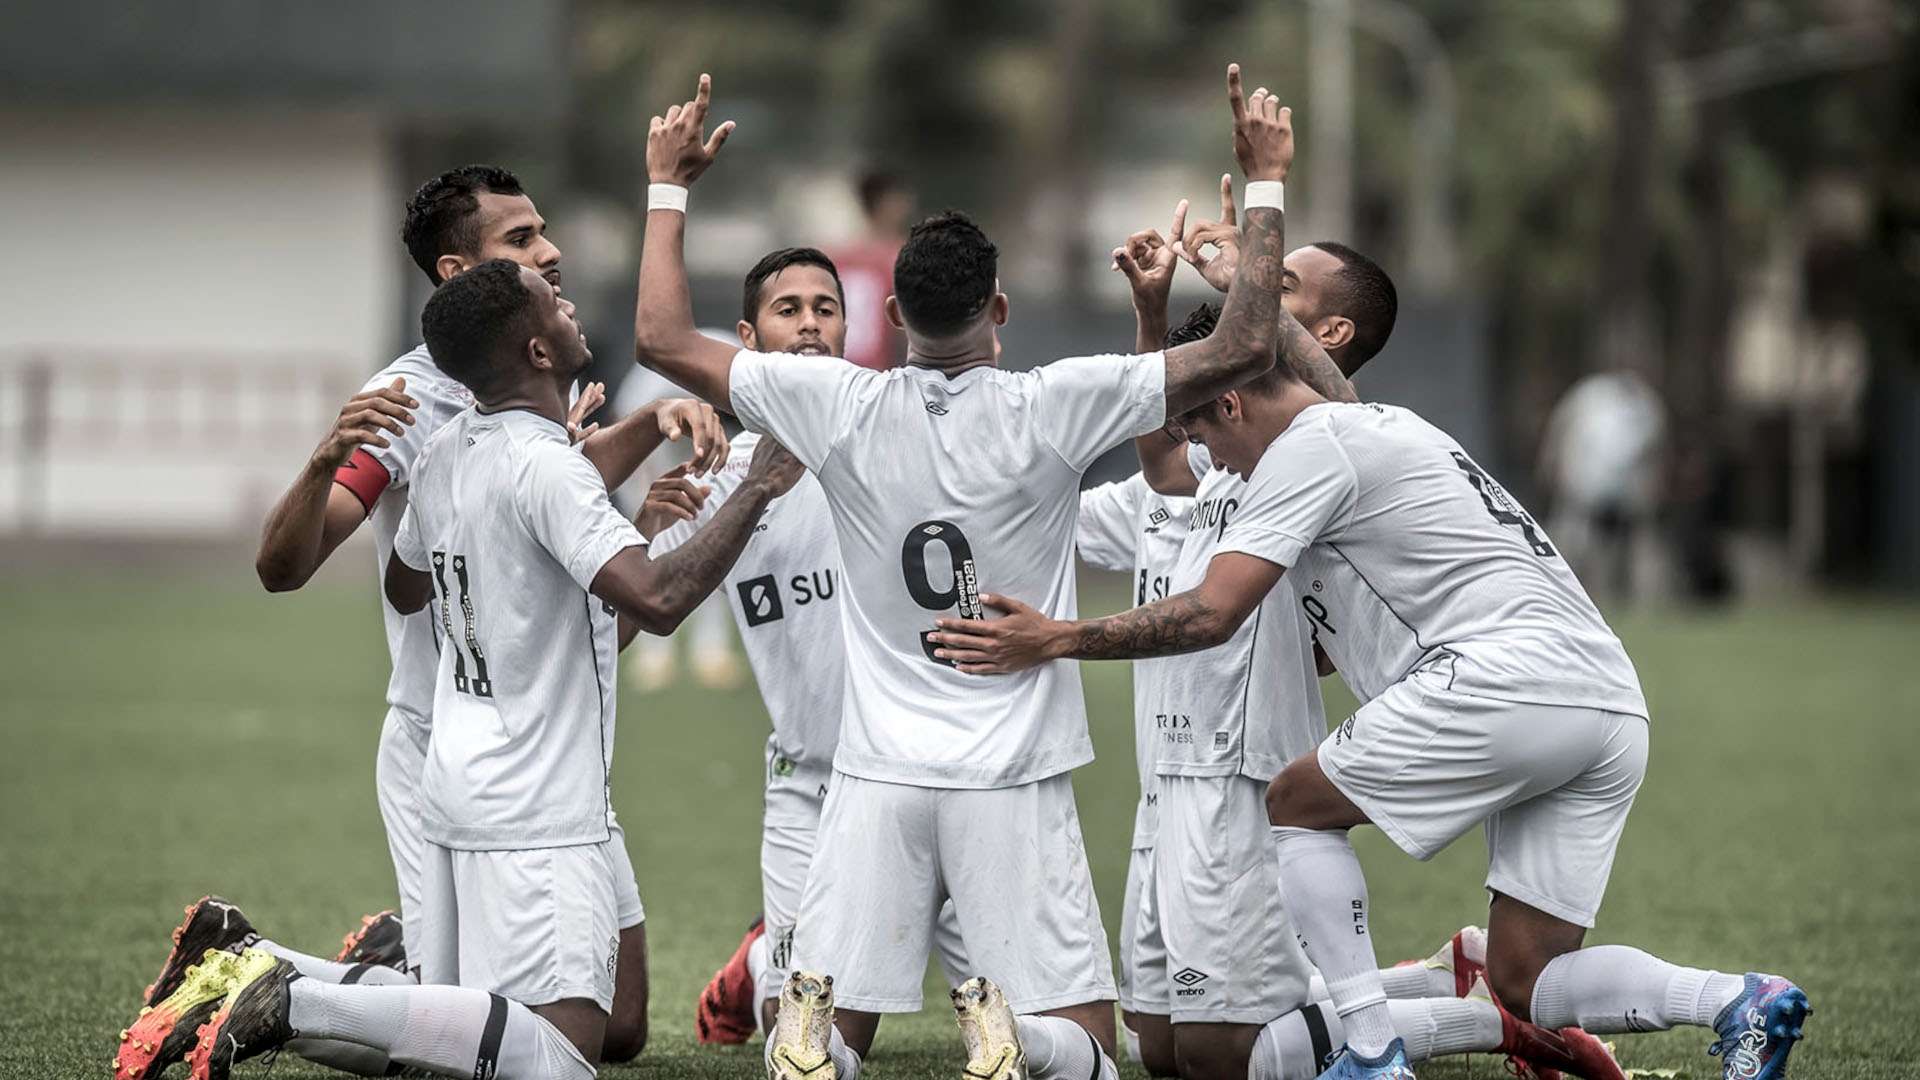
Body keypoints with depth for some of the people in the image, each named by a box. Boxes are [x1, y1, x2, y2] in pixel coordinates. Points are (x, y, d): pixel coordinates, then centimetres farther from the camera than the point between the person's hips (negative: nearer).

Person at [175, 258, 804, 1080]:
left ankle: (241, 962, 7)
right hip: (539, 813, -9)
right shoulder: (548, 469, -16)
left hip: (456, 789, 9)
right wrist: (758, 490, -17)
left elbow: (405, 589, 29)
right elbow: (657, 599, -28)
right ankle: (299, 1003, -18)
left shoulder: (445, 453, 10)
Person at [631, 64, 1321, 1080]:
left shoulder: (844, 408, -4)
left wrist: (667, 186, 16)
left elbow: (663, 339, 5)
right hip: (1015, 779, -2)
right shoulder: (1050, 408, -10)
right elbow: (1242, 349, -8)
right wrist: (1264, 183, 0)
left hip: (877, 775, 2)